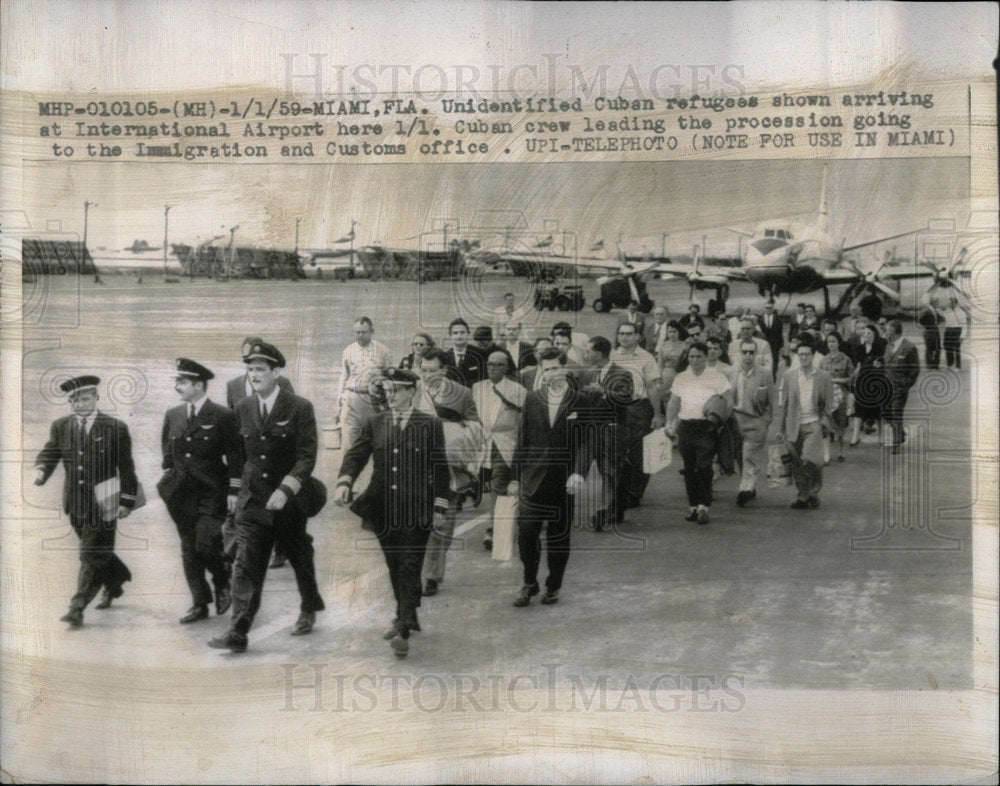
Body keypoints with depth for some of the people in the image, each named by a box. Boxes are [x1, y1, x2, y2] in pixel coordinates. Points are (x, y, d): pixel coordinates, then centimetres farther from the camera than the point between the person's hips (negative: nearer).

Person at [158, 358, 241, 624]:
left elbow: (235, 457, -5)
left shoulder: (223, 417, -7)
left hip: (211, 494, -5)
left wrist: (233, 492, -8)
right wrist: (169, 477, 12)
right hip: (182, 494, 5)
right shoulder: (172, 415, 9)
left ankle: (223, 584, 13)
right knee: (189, 550, 7)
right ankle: (199, 604, 17)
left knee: (205, 544, -15)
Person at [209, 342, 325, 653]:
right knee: (245, 566, -7)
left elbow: (307, 457, -14)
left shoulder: (299, 408, -10)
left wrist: (286, 489, -24)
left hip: (290, 501, -3)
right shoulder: (243, 408, 5)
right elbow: (242, 453, 14)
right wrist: (241, 488, 10)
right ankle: (238, 633, -7)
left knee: (300, 557, 16)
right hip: (253, 500, 3)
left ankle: (308, 610, 41)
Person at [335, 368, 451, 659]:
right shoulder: (374, 424, 9)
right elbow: (356, 455, 2)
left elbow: (439, 467, 2)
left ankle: (403, 630, -12)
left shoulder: (430, 425, 0)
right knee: (394, 567, 14)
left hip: (416, 509, -4)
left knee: (409, 567, -9)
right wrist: (344, 482, -17)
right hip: (384, 508, 4)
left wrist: (439, 506, -1)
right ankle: (406, 617, 30)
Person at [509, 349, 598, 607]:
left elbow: (586, 440, -4)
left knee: (558, 536, 7)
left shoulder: (583, 401, 0)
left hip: (564, 481, -1)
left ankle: (553, 586, 23)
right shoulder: (532, 399, 7)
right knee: (526, 533, -3)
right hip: (533, 479, 2)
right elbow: (522, 440, 9)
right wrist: (515, 477, 7)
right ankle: (529, 583, 15)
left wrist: (578, 472, -17)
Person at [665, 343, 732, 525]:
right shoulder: (681, 378, 12)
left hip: (706, 427, -4)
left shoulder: (716, 378, 1)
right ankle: (693, 506, 14)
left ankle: (704, 506, -8)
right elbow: (673, 403, 17)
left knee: (704, 467, -12)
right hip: (685, 426, 4)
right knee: (689, 468, 6)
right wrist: (669, 424, 8)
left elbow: (729, 400, 0)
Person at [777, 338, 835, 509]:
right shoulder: (789, 377, 9)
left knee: (808, 460, -17)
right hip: (794, 426, 3)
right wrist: (781, 429, 9)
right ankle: (803, 494, 14)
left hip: (813, 425, -3)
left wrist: (825, 421, -4)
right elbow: (783, 404, 11)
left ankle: (810, 494, -2)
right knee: (797, 464, 3)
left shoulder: (823, 377, 5)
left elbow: (828, 405, 7)